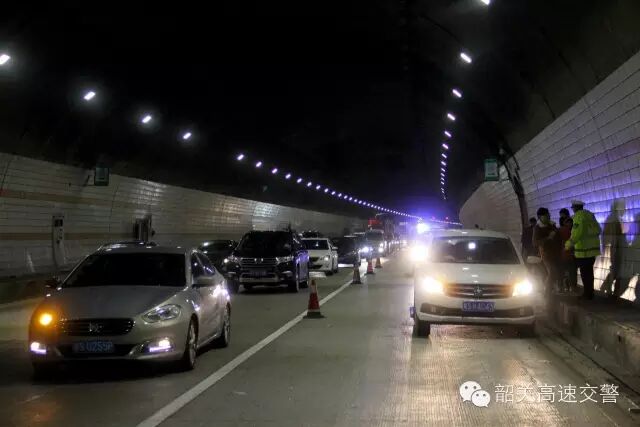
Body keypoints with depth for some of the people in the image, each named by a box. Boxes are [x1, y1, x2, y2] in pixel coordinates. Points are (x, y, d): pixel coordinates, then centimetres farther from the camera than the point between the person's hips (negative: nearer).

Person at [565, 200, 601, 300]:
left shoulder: (578, 216, -11)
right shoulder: (590, 215, 13)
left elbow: (577, 232, -20)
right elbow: (598, 230, 14)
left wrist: (569, 243, -9)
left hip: (584, 249, -8)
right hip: (593, 247, 8)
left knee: (584, 273, -1)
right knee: (589, 271, 16)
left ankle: (587, 294, 2)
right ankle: (589, 293, 22)